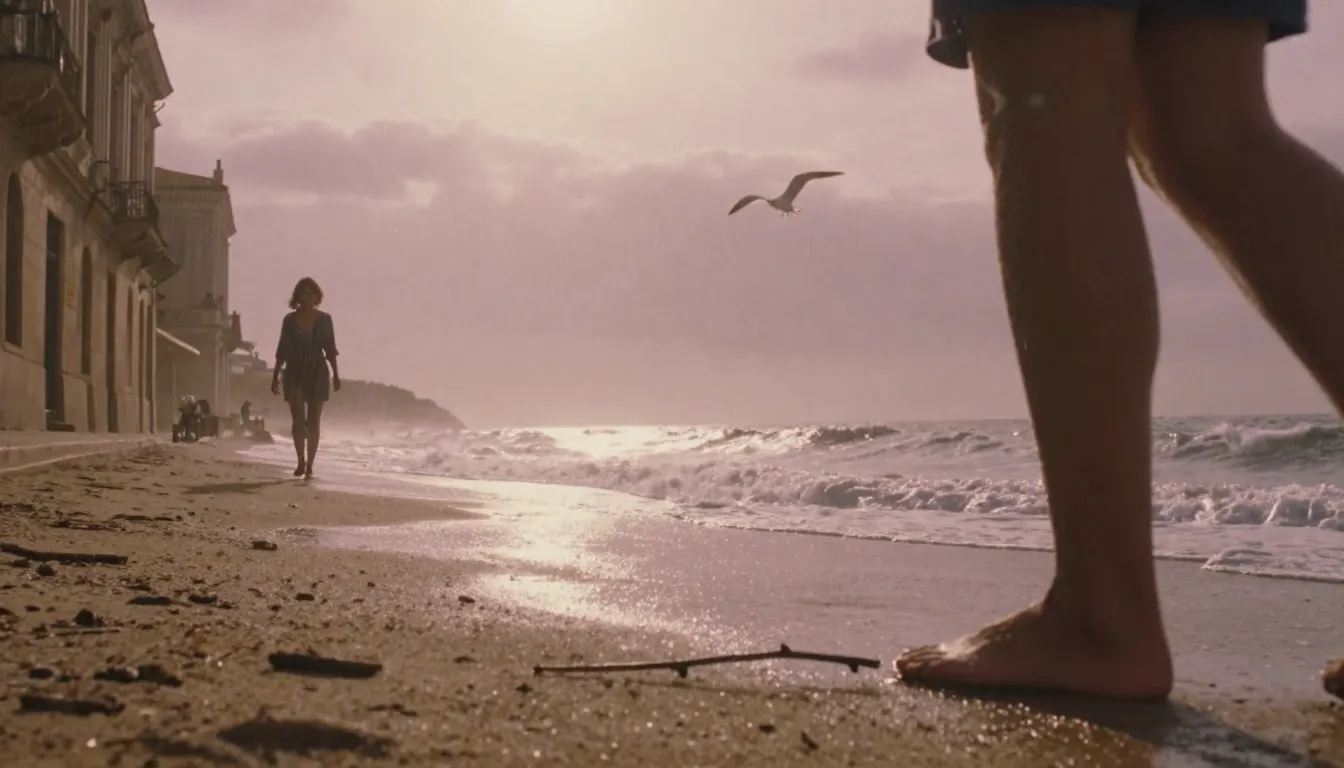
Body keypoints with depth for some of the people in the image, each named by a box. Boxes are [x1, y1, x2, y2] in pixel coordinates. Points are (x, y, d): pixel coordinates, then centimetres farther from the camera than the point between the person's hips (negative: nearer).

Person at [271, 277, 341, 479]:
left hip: (318, 373, 1)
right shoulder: (290, 320, 2)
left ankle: (309, 465, 8)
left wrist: (336, 374, -1)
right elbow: (282, 350, 5)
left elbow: (330, 349, 6)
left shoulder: (324, 319, 3)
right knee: (298, 419, -12)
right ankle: (301, 461, -2)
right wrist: (275, 376, 2)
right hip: (295, 373, -1)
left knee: (313, 421, 2)